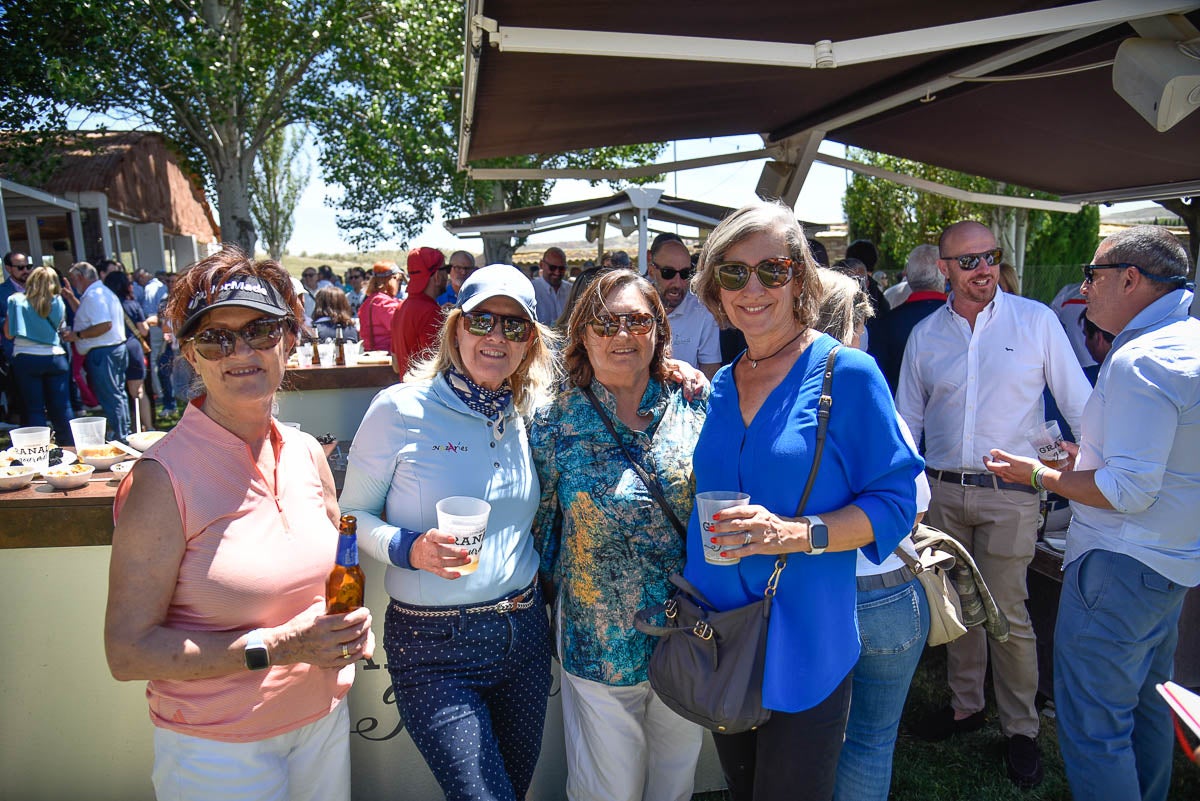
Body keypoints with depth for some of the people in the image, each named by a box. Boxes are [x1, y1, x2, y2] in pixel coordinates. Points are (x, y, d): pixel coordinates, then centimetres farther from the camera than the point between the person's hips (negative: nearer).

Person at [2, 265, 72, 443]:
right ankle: (68, 447, 10)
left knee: (34, 409, 4)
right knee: (62, 408, 5)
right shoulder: (58, 302, 2)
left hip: (26, 359, -1)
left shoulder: (16, 300, 0)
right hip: (55, 357, 1)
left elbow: (8, 334, 2)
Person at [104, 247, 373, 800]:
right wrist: (274, 647, -24)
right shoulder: (164, 476, -18)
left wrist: (349, 627, -6)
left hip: (324, 722, 5)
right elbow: (128, 651, -16)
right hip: (218, 749, -5)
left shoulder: (306, 453, -3)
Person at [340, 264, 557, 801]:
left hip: (525, 634, 5)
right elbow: (353, 514, -2)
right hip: (434, 649, -4)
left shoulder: (529, 415, 2)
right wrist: (409, 548, -23)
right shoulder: (401, 409, -10)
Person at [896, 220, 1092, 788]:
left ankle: (1020, 728, 23)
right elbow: (907, 420, 12)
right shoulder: (925, 334, 6)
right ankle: (966, 704, 34)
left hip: (1009, 492, -3)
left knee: (1007, 613, 3)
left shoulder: (1035, 320, -2)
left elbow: (1079, 403, 1)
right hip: (941, 491, 3)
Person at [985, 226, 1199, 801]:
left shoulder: (1140, 361, -23)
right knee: (1145, 702, 25)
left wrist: (1039, 475, -13)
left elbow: (1128, 491, -25)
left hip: (1119, 567, -10)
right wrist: (1092, 457, 18)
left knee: (1092, 726, 1)